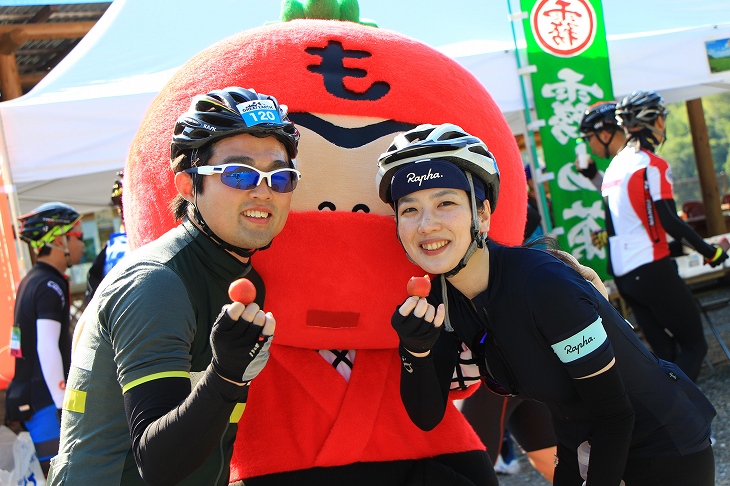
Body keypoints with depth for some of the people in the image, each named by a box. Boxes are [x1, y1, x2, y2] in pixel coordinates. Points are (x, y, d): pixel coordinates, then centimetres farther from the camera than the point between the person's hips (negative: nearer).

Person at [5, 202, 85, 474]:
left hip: (27, 398, 10)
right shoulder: (50, 286, -14)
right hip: (46, 401, -10)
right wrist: (63, 406, -21)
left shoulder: (31, 281, 15)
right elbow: (48, 349, -22)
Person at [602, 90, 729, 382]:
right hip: (651, 270, -8)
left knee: (666, 353, 14)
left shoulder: (615, 165, 14)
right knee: (694, 347, -1)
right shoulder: (651, 164, -11)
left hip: (621, 275, 8)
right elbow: (669, 221, -19)